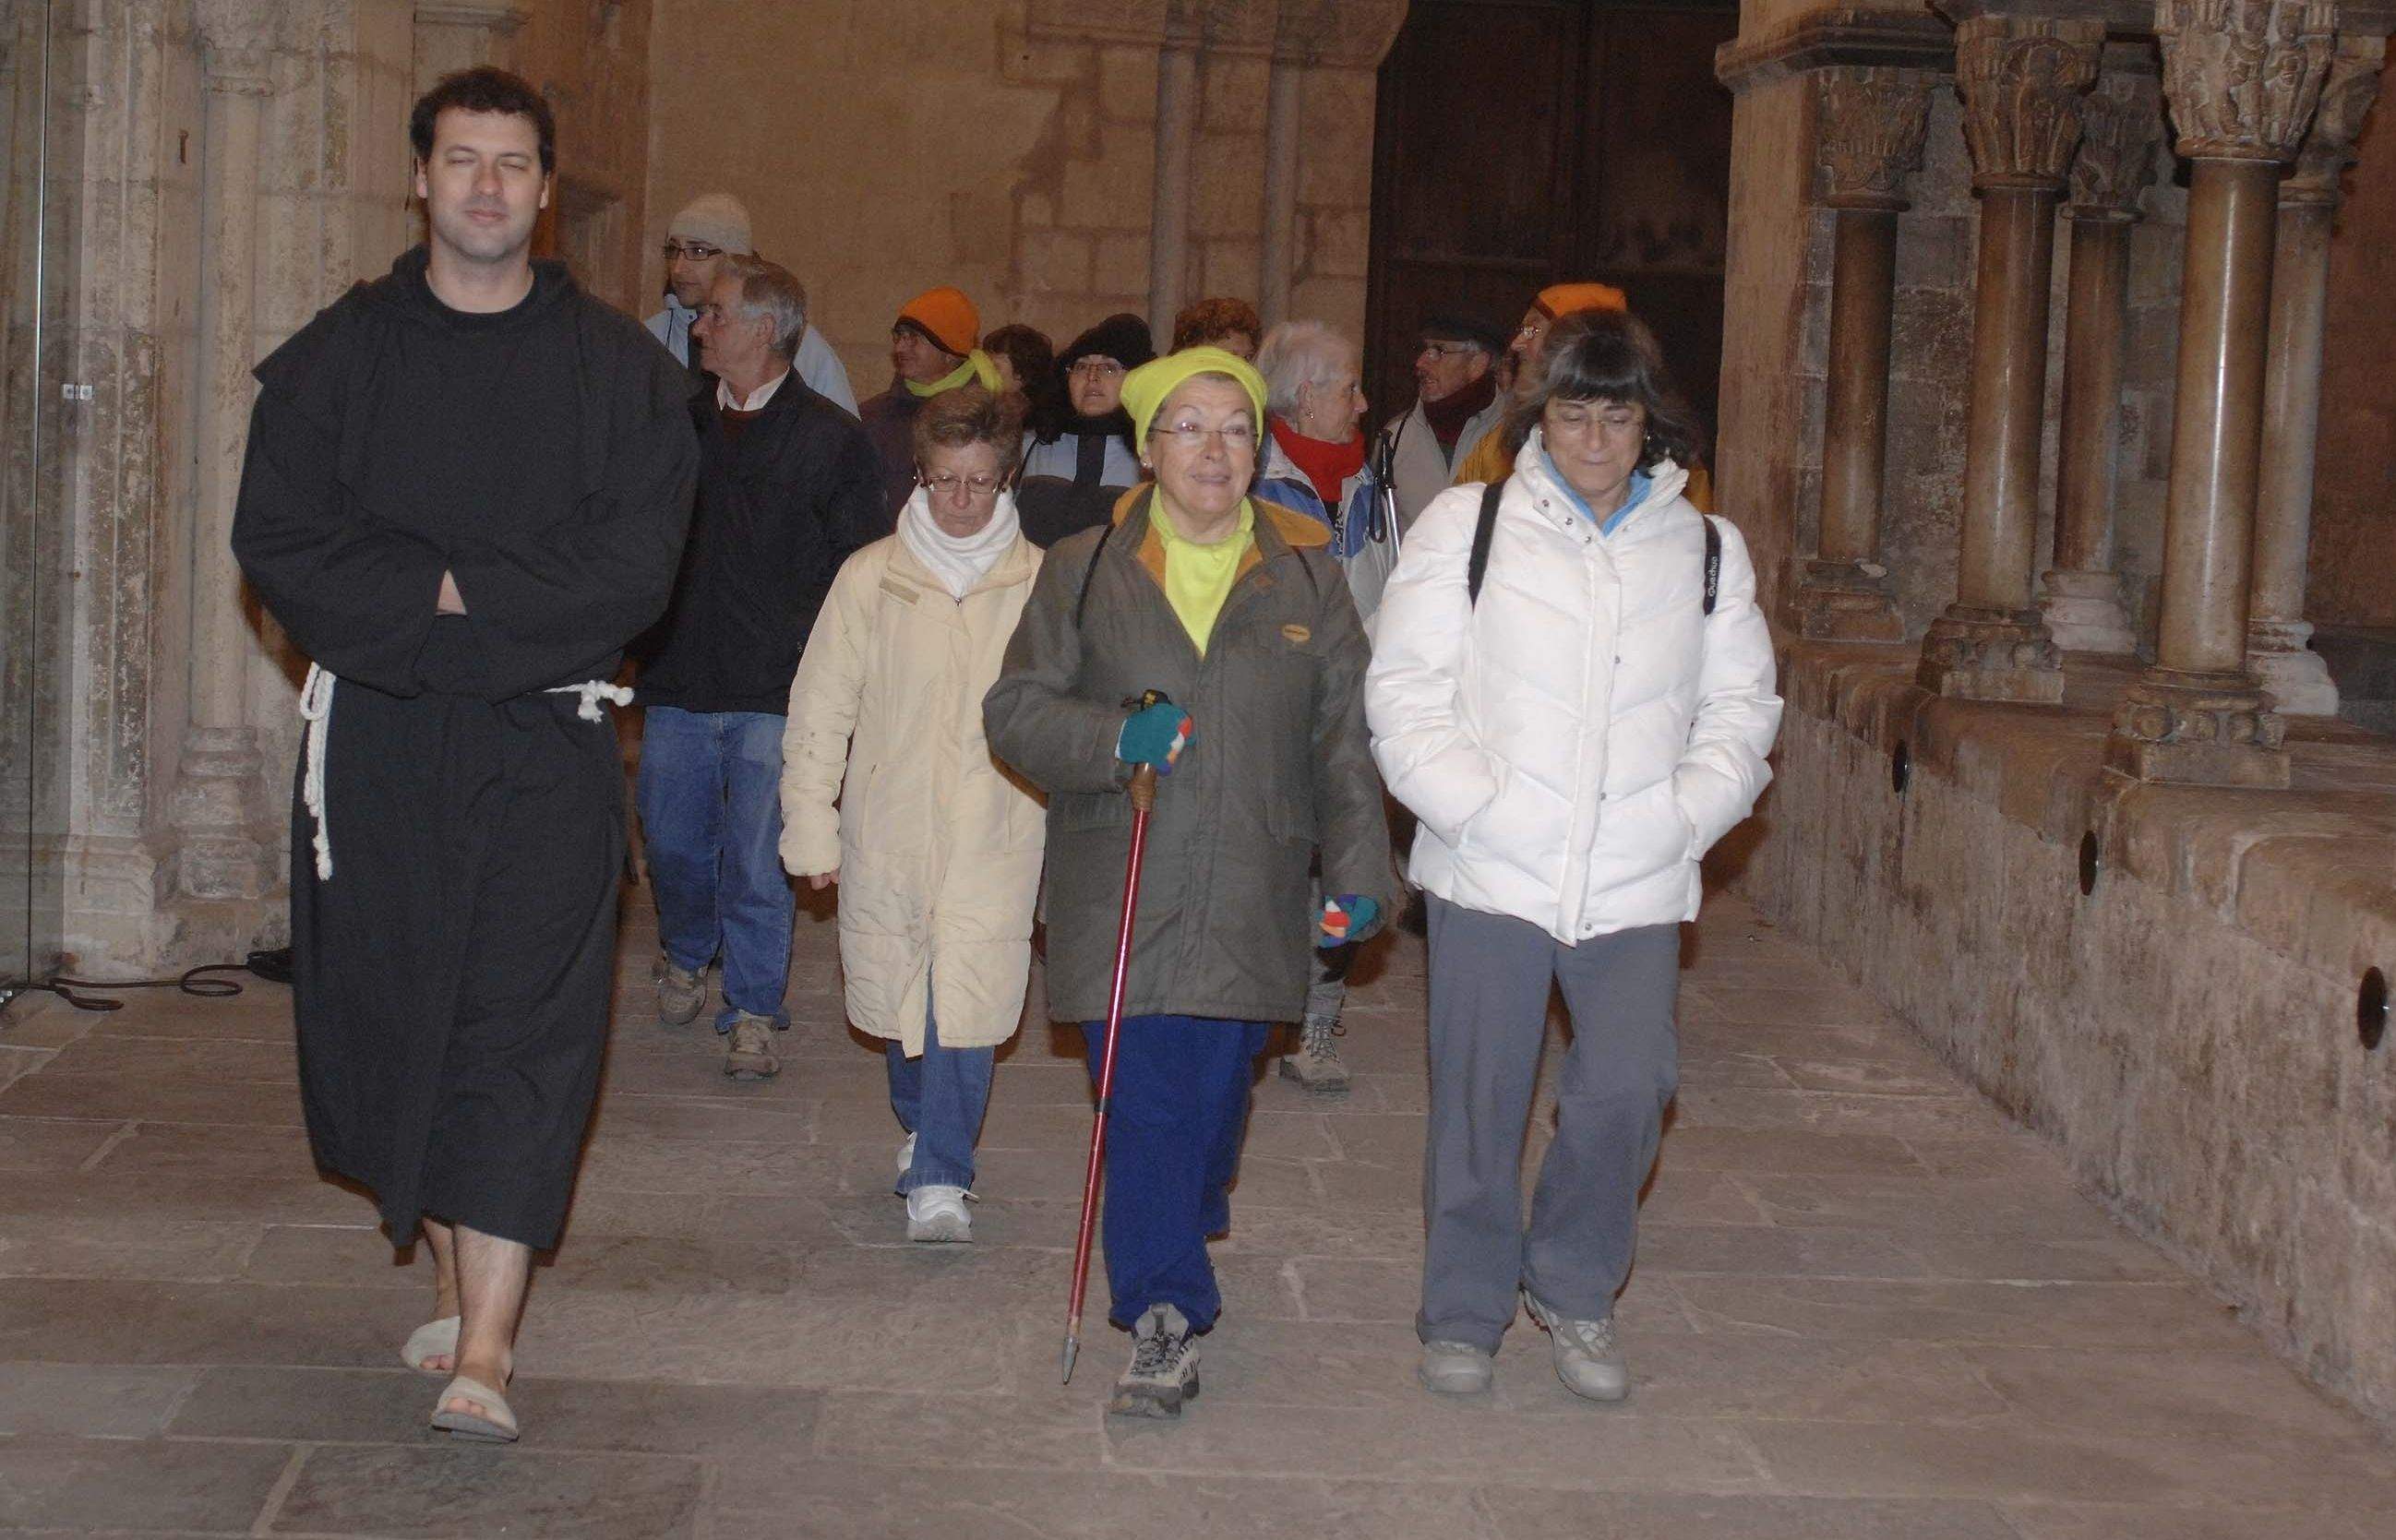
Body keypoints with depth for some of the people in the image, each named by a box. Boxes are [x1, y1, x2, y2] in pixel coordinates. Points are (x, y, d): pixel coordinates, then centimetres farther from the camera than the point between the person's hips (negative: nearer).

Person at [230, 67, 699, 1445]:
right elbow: (279, 541, -2)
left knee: (525, 1021, -10)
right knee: (391, 1011, 7)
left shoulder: (619, 367, 5)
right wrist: (447, 595, -13)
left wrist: (454, 595, -12)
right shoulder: (341, 353, 8)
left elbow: (637, 566, -6)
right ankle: (456, 1280, 24)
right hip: (376, 737, 2)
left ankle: (485, 1347, -12)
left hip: (547, 739, -2)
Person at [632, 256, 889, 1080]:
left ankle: (752, 1012, 10)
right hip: (678, 683, 4)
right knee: (672, 840, 10)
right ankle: (686, 956, 38)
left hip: (777, 691, -4)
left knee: (757, 858, -2)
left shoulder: (830, 438, -2)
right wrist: (641, 646, 8)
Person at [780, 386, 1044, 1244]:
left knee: (967, 1004, -10)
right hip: (887, 828, 2)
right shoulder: (872, 577, 0)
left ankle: (939, 1178, -1)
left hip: (996, 830, -2)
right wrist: (811, 825, 2)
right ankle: (922, 1126, 39)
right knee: (899, 996, 13)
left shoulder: (1042, 585, -1)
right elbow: (822, 709, 5)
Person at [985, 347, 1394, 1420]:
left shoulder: (1306, 577, 8)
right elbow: (1015, 710, 1)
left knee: (1214, 1096, 6)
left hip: (1252, 899, 1)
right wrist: (1115, 739, -17)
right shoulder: (1084, 572, 5)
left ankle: (1165, 1274, 30)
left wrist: (1360, 871, -1)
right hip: (1120, 889, -1)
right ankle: (1166, 1318, -2)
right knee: (1144, 1101, -7)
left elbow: (1345, 739, 8)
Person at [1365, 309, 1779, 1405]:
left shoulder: (1705, 551, 9)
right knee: (1480, 1098, 4)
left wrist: (1686, 812, -2)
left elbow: (1741, 707, 13)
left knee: (1628, 1089, -5)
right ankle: (1464, 1312, 22)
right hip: (1490, 870, -1)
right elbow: (1406, 687, 0)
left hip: (1638, 881, 2)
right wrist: (1472, 806, -11)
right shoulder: (1466, 526, 2)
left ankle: (1574, 1290, 20)